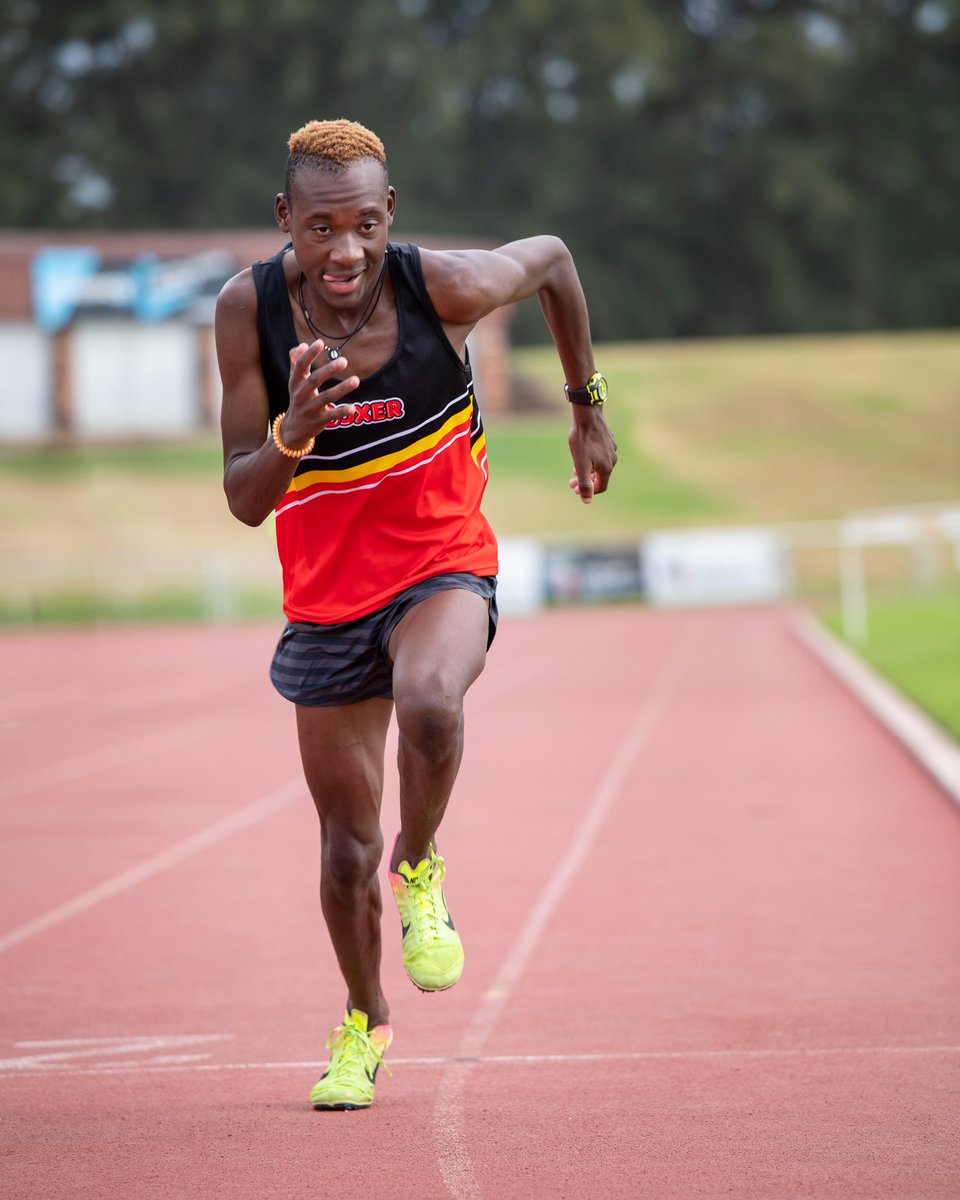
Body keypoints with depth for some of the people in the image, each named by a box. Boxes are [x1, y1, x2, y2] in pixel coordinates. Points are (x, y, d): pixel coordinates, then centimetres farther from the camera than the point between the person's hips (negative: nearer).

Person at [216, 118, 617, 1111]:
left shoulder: (444, 286, -19)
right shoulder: (251, 310, -16)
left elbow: (552, 258, 4)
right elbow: (244, 501, -15)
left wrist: (588, 409, 12)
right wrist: (294, 432, -36)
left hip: (443, 568, -2)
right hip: (326, 597, 2)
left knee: (429, 705, -36)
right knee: (345, 846, 11)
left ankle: (420, 872, -4)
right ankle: (363, 1021, 40)